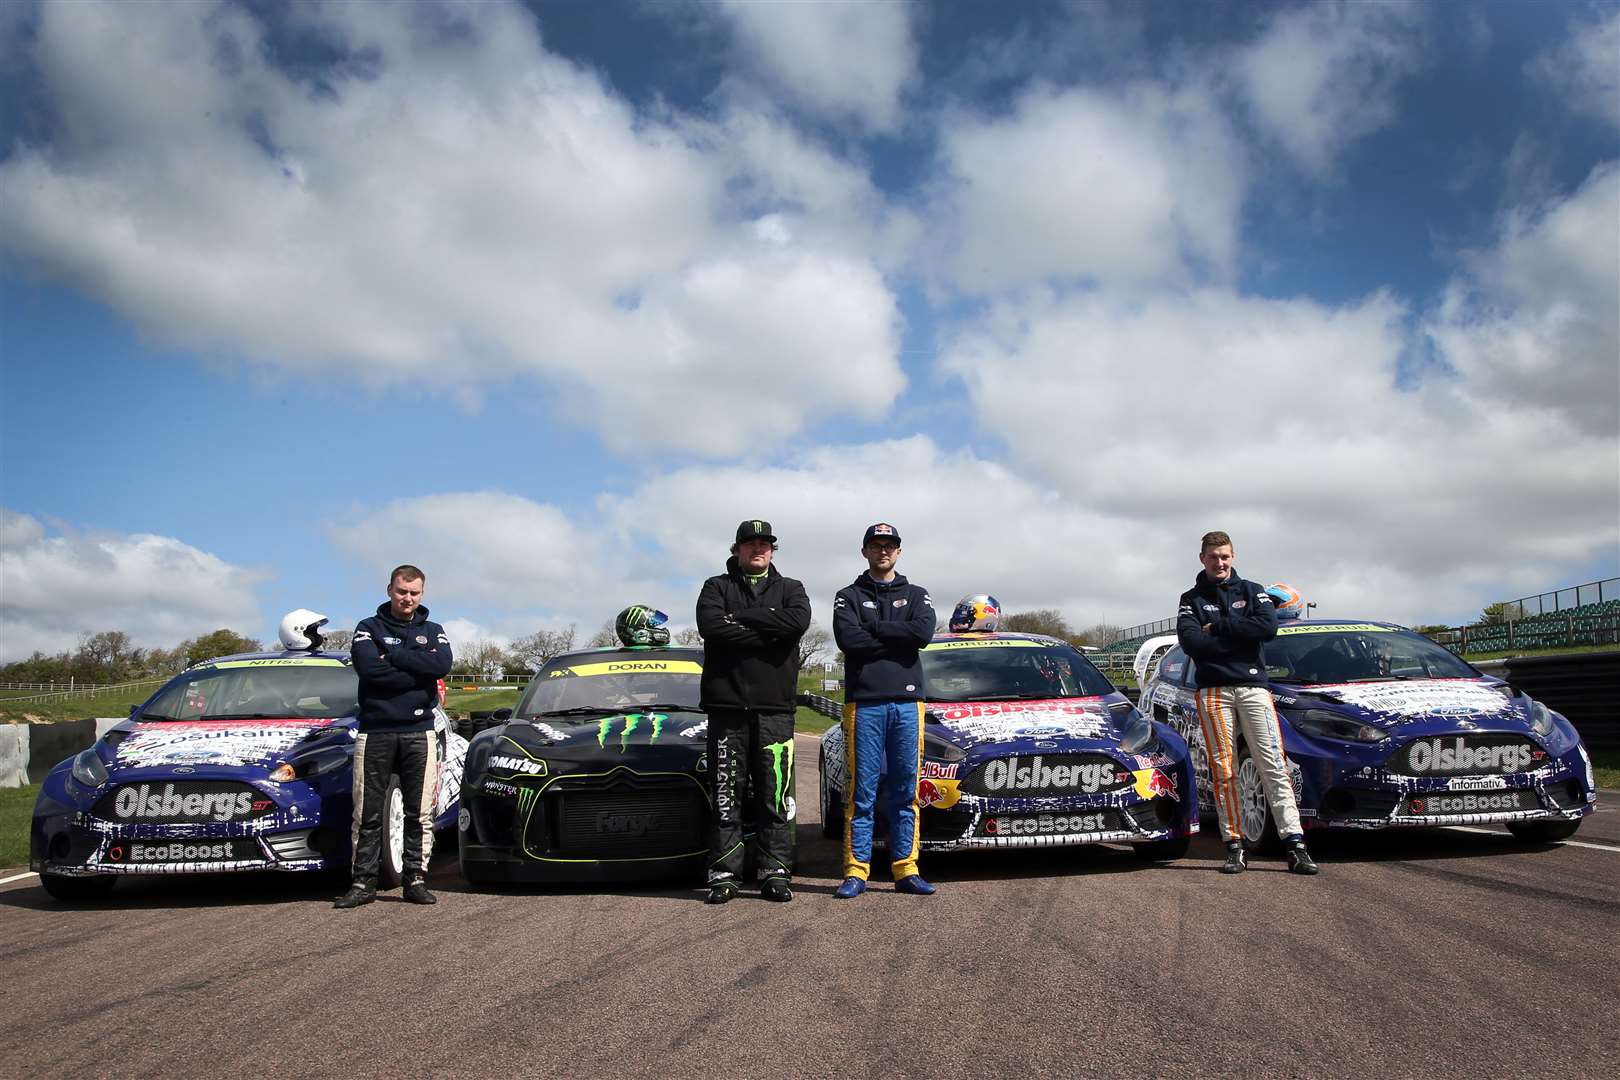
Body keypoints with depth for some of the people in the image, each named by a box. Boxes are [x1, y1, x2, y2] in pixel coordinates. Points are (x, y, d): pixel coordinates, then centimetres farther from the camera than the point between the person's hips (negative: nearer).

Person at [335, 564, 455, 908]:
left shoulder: (433, 631, 13)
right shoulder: (368, 628, 8)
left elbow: (442, 664, -9)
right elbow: (369, 669, -12)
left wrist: (393, 654, -10)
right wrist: (419, 672, -10)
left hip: (419, 732, 1)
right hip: (374, 732, -1)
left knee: (420, 813, 2)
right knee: (367, 813, 1)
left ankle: (416, 879, 8)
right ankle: (364, 883, 6)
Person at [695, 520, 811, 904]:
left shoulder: (789, 589, 16)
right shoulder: (717, 587, 14)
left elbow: (799, 621, -8)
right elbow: (709, 625, -9)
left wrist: (740, 618, -8)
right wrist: (768, 633, -10)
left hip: (775, 707, 1)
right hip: (726, 704, -1)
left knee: (775, 795, 0)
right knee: (726, 795, -1)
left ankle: (775, 872, 4)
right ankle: (724, 873, 3)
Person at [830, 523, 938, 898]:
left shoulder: (916, 595, 16)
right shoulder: (849, 596, 10)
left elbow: (924, 632, -6)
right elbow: (848, 639, -10)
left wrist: (873, 629, -6)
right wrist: (898, 637, -6)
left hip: (907, 702, 2)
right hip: (864, 702, -2)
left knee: (906, 790, 4)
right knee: (862, 791, -3)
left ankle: (906, 869, 9)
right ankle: (856, 871, 0)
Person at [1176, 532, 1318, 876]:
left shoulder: (1252, 591, 14)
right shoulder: (1192, 599, 12)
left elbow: (1268, 627, -5)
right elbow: (1190, 642, -7)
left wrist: (1219, 626, -6)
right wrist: (1241, 635, -8)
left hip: (1254, 686, 0)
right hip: (1213, 691, 0)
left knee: (1274, 766, -6)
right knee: (1223, 770, -1)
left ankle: (1295, 846, -9)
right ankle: (1234, 846, 4)